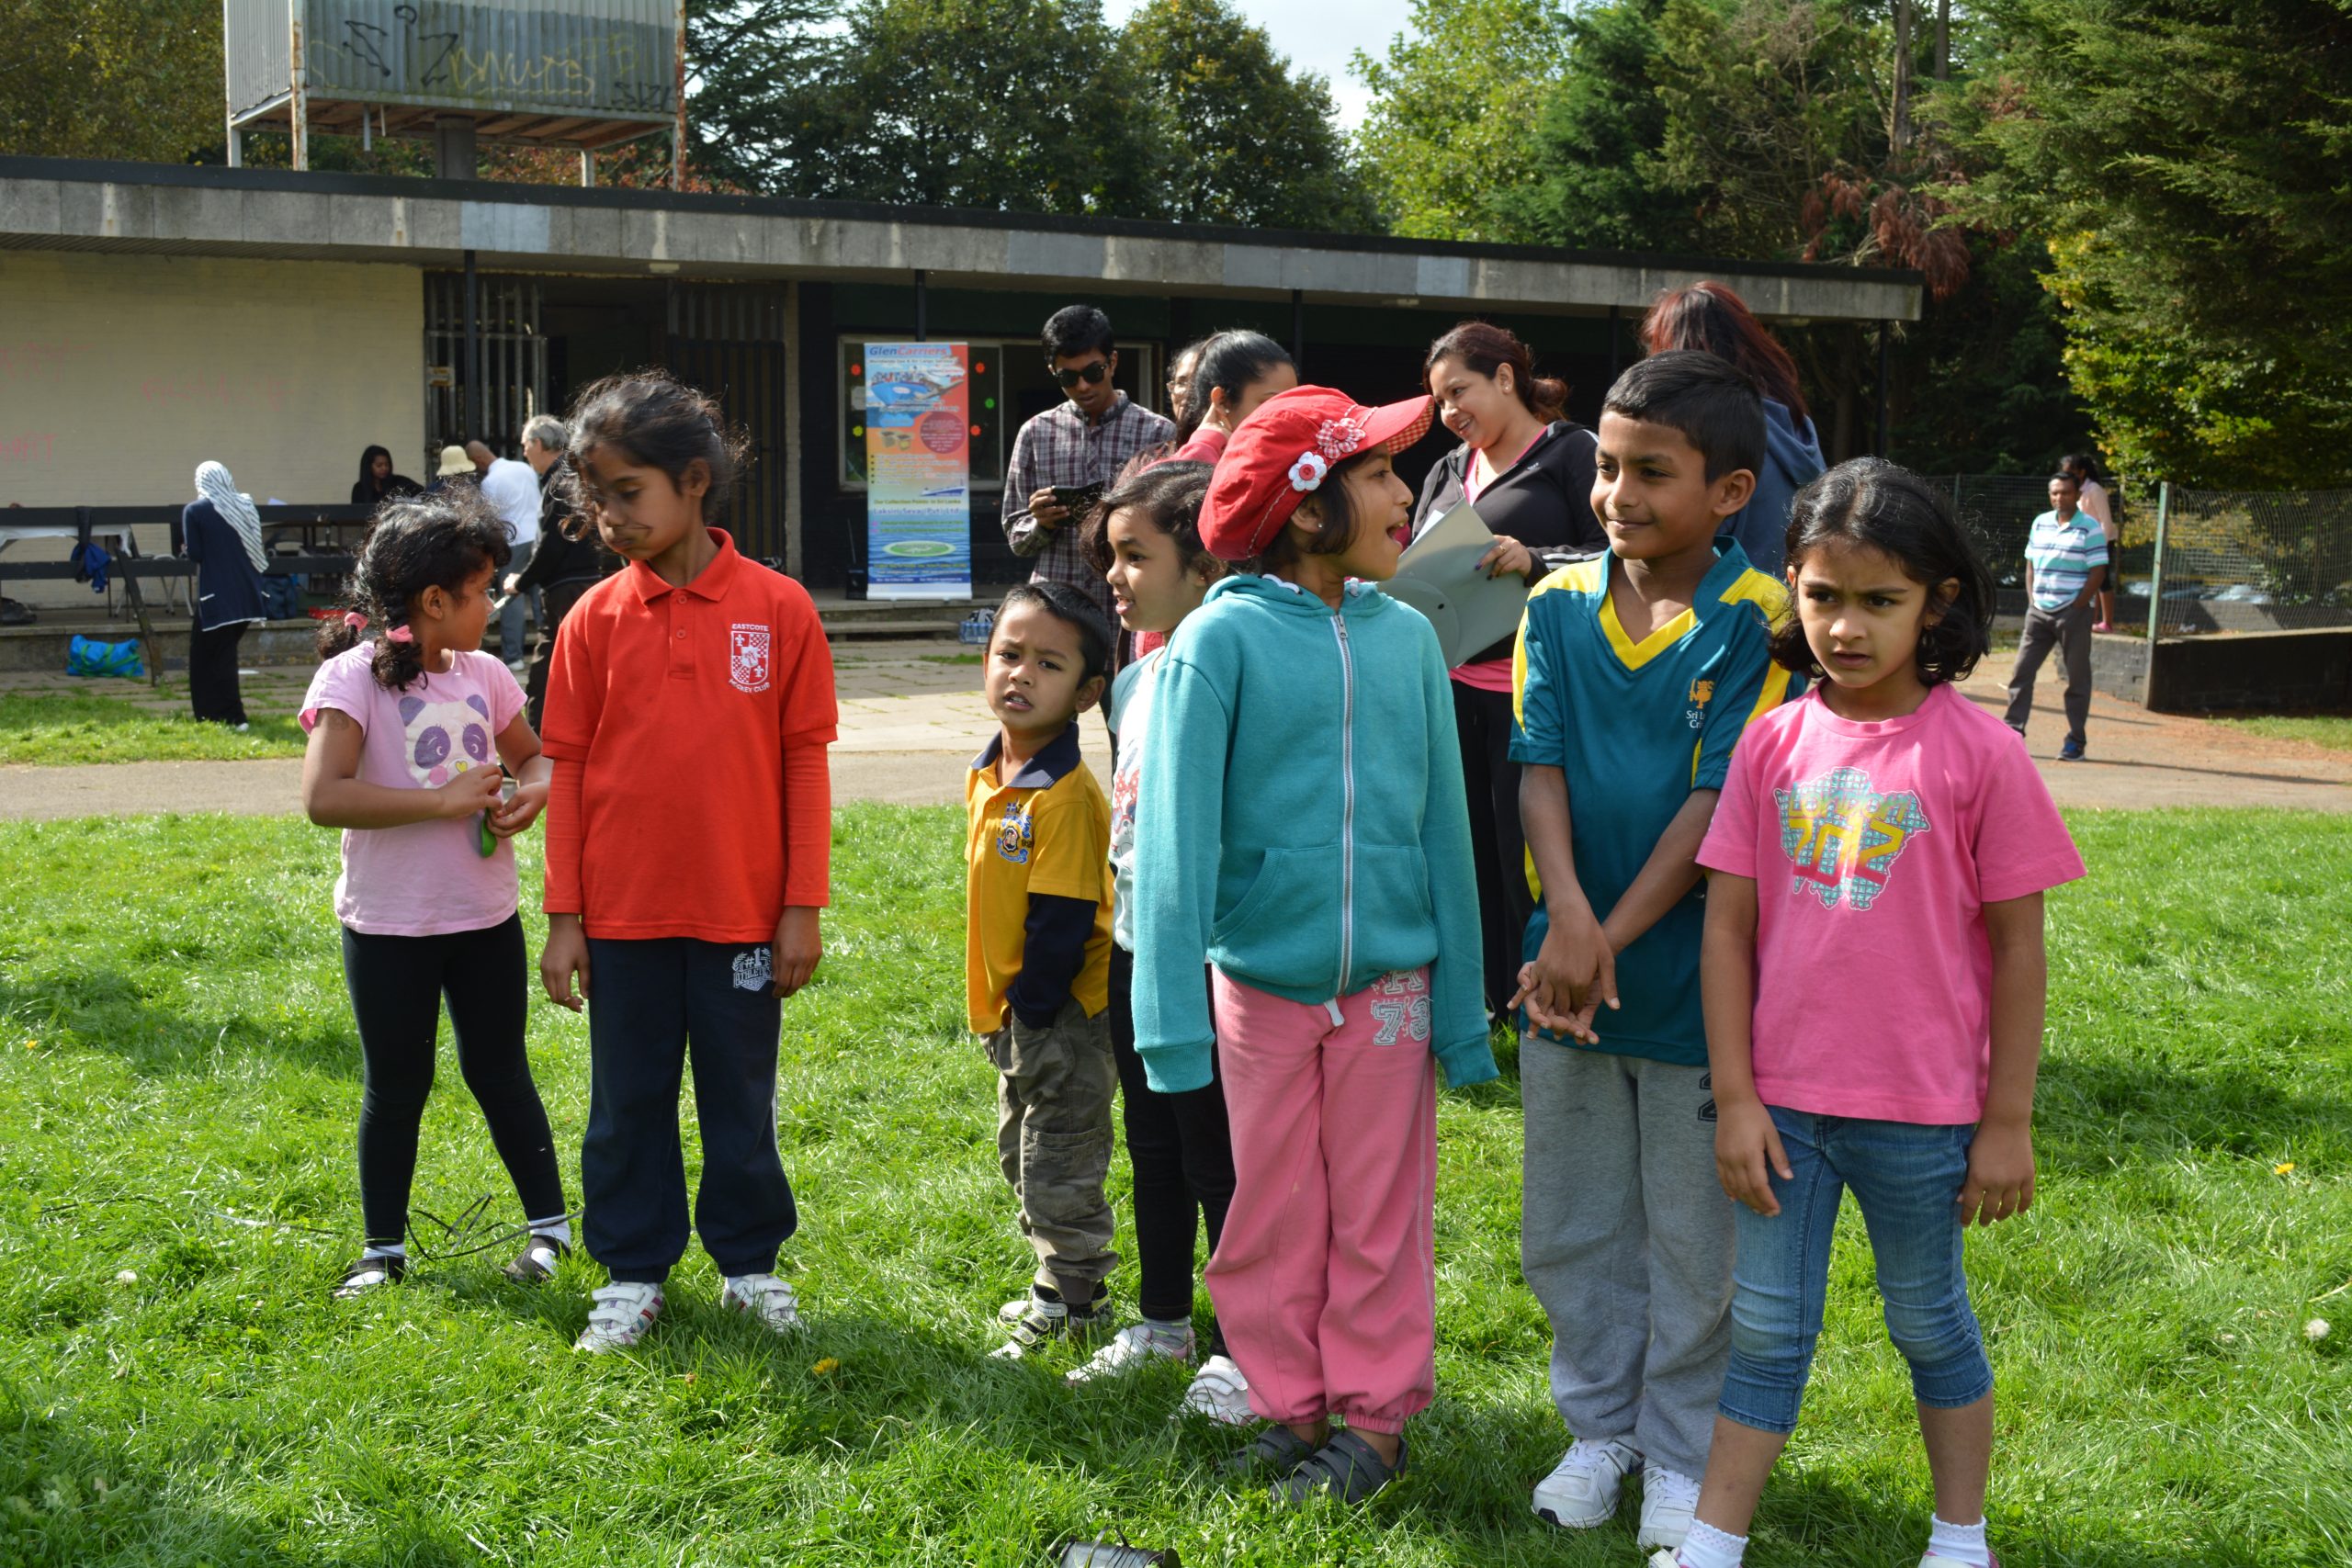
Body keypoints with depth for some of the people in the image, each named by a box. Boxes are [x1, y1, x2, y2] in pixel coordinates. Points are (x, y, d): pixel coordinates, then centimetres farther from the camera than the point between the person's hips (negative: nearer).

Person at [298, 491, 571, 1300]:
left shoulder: (483, 675, 3)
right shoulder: (353, 677, -14)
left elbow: (535, 755, 19)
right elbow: (323, 796, -24)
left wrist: (534, 791, -5)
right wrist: (446, 801, -24)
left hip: (485, 917, 4)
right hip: (387, 927, -4)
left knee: (499, 1073, 13)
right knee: (395, 1087, 9)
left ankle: (549, 1223, 25)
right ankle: (384, 1247, 24)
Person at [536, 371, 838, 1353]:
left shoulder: (778, 609, -6)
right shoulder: (593, 620, -1)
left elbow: (805, 763, -2)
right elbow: (568, 772, 3)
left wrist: (802, 906, -3)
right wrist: (563, 917, 1)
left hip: (741, 912, -1)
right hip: (622, 914, 2)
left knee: (742, 1098, 12)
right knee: (627, 1103, 12)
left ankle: (749, 1260, 29)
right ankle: (633, 1271, 28)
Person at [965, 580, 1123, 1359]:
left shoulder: (1066, 795, -22)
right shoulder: (986, 775, 5)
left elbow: (1062, 923, -22)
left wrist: (1030, 1013, -17)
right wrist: (1001, 1013, 12)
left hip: (1063, 1016, -9)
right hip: (1010, 1011, 9)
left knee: (1058, 1175, 2)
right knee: (1024, 1161, 21)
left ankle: (1070, 1306, 17)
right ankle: (1061, 1284, 36)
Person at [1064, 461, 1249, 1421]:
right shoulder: (1132, 682, 9)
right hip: (1135, 949, 8)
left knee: (1218, 1159, 2)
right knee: (1151, 1144, 19)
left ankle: (1240, 1349, 17)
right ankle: (1163, 1322, 34)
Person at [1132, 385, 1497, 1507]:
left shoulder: (1407, 638, 0)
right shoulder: (1222, 639, -9)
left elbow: (1443, 825, 4)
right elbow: (1177, 834, -10)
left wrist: (1463, 1003, 4)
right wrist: (1173, 1015, -14)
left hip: (1388, 980, 2)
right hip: (1260, 980, -2)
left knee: (1381, 1217, 10)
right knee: (1272, 1215, 11)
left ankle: (1373, 1417, 25)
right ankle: (1293, 1405, 28)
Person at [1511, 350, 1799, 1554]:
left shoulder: (1751, 620, -11)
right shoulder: (1558, 606, 1)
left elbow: (1716, 801, -15)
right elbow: (1540, 769, -5)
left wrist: (1613, 942, -17)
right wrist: (1566, 920, -20)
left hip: (1688, 976, -4)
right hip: (1566, 969, 4)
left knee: (1690, 1237, 10)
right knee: (1571, 1228, 15)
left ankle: (1682, 1453, 27)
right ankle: (1600, 1427, 34)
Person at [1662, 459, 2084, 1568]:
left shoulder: (1979, 754, -11)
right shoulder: (1773, 744, -3)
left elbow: (2017, 947, -6)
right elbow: (1728, 928, 0)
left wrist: (2007, 1122, -4)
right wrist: (1735, 1098, -3)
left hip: (1920, 1112, -2)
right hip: (1783, 1102, 2)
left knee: (1929, 1322, 16)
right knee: (1766, 1328, 11)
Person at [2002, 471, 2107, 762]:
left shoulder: (2090, 528, -6)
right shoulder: (2041, 523, 11)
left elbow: (2098, 572, -9)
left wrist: (2077, 607, -12)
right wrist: (2031, 599, 6)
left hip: (2073, 613, -5)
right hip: (2039, 611, 5)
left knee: (2077, 678, 2)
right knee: (2021, 671, 0)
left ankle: (2075, 742, 7)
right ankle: (2012, 732, 4)